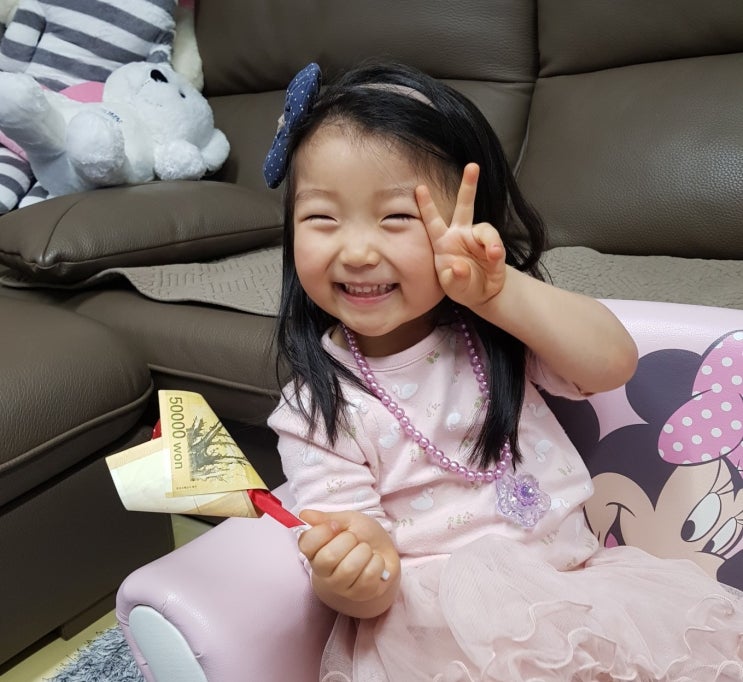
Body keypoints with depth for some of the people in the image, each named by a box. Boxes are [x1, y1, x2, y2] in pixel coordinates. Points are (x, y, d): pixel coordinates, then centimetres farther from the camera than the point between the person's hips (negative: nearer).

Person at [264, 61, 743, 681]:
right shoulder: (317, 411, -9)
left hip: (573, 575, 4)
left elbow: (612, 363, -11)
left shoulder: (497, 331, 1)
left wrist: (500, 291, -24)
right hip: (435, 619, -4)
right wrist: (348, 579, -34)